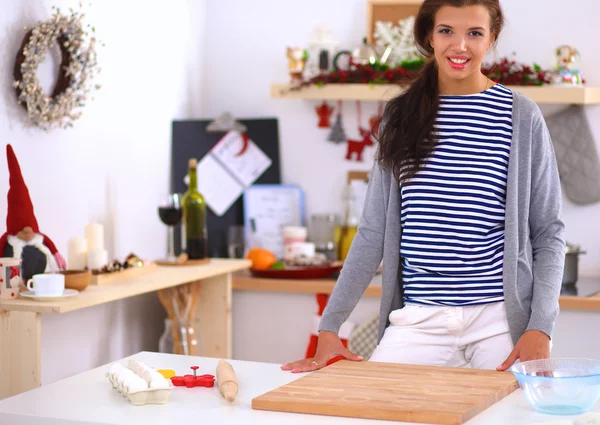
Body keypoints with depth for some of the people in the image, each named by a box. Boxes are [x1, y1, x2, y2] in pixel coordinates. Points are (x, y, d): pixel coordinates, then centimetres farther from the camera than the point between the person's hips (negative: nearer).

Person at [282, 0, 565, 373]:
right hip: (419, 319, 2)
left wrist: (541, 329, -10)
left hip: (501, 318, -2)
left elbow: (548, 231, 2)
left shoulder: (521, 117, 0)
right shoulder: (401, 117, 7)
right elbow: (374, 231, 9)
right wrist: (330, 325, 3)